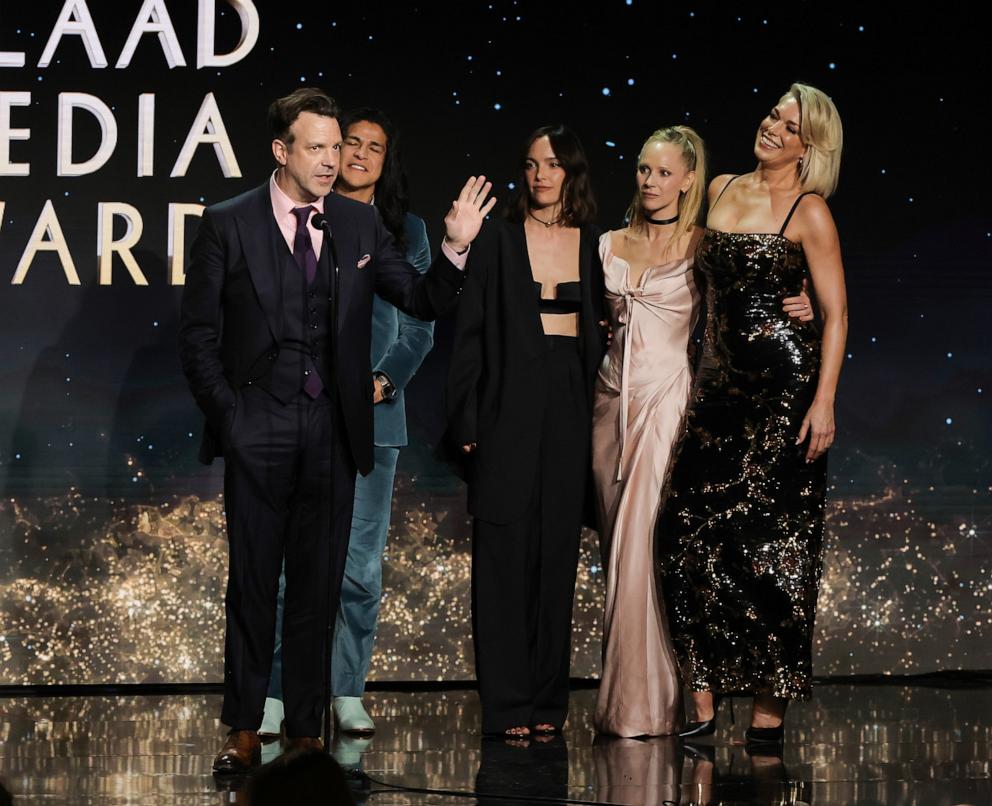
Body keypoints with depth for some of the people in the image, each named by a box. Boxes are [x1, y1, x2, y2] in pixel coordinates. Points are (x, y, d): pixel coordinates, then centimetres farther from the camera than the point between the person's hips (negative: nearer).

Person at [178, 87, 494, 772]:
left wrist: (457, 248, -11)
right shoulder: (228, 224, -2)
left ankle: (306, 733, 16)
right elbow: (199, 334, 1)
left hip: (334, 429, 3)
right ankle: (245, 732, 15)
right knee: (253, 583, 5)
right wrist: (227, 413, -6)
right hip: (258, 427, -2)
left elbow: (424, 302, 5)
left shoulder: (360, 224, 7)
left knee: (318, 587, 7)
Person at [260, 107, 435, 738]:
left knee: (361, 563, 3)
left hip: (374, 412, 2)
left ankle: (349, 692, 12)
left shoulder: (407, 230, 12)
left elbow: (420, 325, 10)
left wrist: (385, 380, -6)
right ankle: (272, 693, 0)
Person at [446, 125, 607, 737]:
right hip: (510, 404, -3)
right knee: (506, 548, -3)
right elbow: (472, 330, 0)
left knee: (558, 549, 5)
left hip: (569, 403, 3)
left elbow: (602, 328, 15)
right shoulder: (501, 239, 2)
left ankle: (548, 699, 12)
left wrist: (599, 411, 1)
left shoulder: (592, 244, 9)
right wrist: (466, 417, -7)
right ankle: (507, 703, 0)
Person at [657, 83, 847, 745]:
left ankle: (770, 708, 3)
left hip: (783, 380, -6)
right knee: (693, 531, -4)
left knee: (769, 537, -4)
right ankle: (704, 702, 1)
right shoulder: (722, 190, 13)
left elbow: (836, 311, -8)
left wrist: (824, 400, -16)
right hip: (720, 379, 6)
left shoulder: (809, 211, -5)